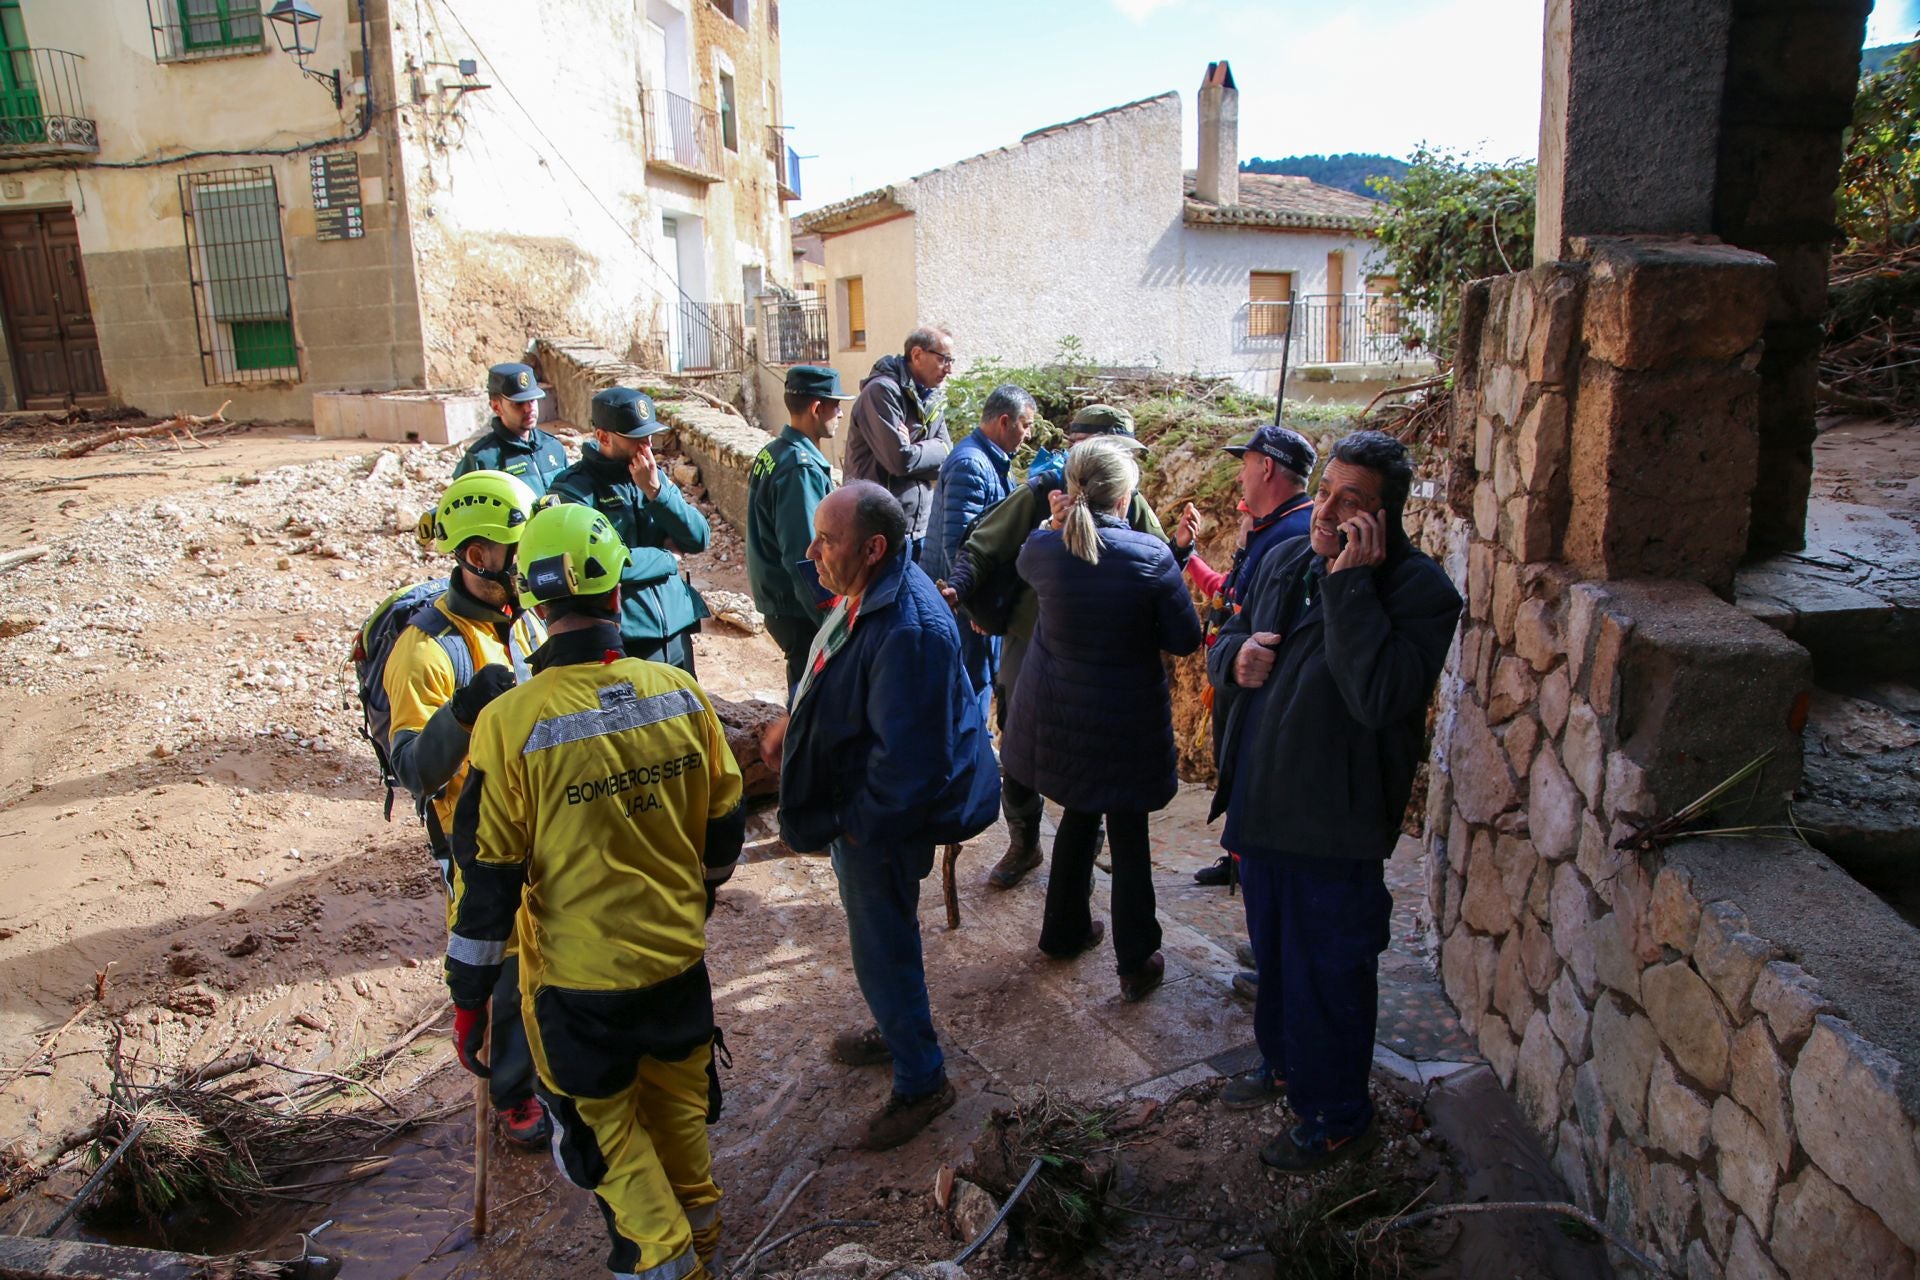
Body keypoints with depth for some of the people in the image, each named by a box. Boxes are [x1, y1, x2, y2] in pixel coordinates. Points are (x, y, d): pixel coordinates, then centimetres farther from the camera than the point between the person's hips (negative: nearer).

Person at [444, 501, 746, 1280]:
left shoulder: (510, 722, -22)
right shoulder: (680, 694, -11)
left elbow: (488, 879, -15)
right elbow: (725, 827, 1)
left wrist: (469, 999, -2)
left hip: (577, 974, -4)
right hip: (678, 953, 4)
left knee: (605, 1117, 21)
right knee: (678, 1095, 26)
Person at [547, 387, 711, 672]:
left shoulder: (655, 476, 10)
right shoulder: (575, 488, -9)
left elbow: (699, 538, 1)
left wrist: (655, 491, -12)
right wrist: (666, 558, -8)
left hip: (677, 630, 6)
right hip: (624, 642, -6)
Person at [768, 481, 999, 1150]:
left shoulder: (909, 632, -34)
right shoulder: (865, 593, -2)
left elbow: (907, 759, -32)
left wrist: (857, 823, -20)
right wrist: (793, 721, 13)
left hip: (882, 819, -10)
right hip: (854, 804, 10)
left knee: (883, 948, 8)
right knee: (878, 936, 28)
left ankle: (921, 1081, 30)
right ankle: (896, 1032, 52)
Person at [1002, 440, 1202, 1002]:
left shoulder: (1044, 548, -11)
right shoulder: (1152, 556, -18)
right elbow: (1185, 639, -9)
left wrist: (1062, 519, 21)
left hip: (1058, 713, 4)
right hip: (1128, 718, -3)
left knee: (1079, 814, 24)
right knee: (1128, 833, 10)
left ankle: (1064, 930, 38)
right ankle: (1137, 962, 19)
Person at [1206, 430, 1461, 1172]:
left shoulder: (1419, 590, -18)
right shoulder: (1285, 565, 4)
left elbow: (1380, 696, -32)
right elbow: (1225, 643, 15)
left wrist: (1350, 584, -30)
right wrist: (1235, 656, -9)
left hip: (1337, 825, -7)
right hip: (1262, 807, 7)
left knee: (1329, 972, 8)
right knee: (1273, 951, 25)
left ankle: (1337, 1120, 29)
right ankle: (1284, 1062, 49)